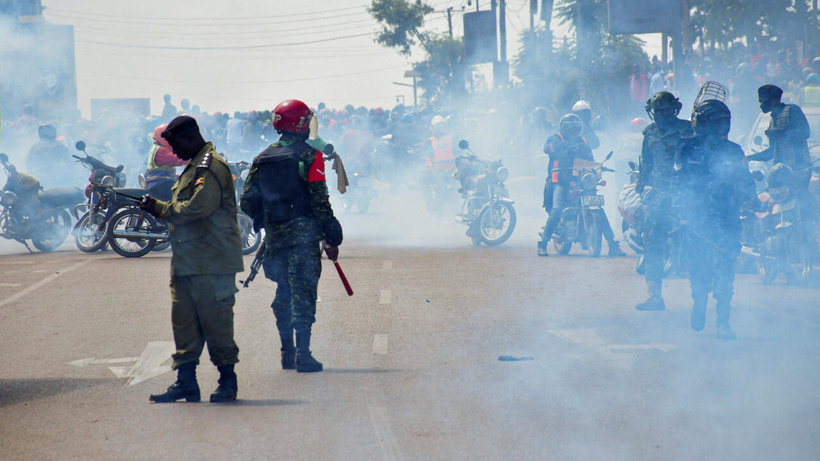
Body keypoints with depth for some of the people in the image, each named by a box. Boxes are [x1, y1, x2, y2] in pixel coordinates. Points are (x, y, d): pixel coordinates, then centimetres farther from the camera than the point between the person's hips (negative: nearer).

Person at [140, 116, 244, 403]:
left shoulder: (212, 167, -12)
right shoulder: (194, 167, 21)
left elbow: (198, 207, -22)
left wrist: (159, 208, -9)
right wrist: (155, 206, 7)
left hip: (211, 264, -10)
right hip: (186, 261, 10)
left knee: (215, 320, -4)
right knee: (183, 322, 8)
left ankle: (228, 380, 5)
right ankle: (186, 382, 11)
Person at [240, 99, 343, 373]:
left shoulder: (262, 158, 8)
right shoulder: (310, 156, -7)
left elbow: (247, 202, 8)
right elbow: (319, 201, -12)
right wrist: (332, 238, -6)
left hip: (275, 237, 5)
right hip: (304, 235, -5)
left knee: (283, 295, 15)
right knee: (303, 294, -4)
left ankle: (287, 353, 20)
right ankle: (302, 356, -8)